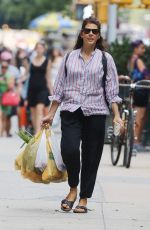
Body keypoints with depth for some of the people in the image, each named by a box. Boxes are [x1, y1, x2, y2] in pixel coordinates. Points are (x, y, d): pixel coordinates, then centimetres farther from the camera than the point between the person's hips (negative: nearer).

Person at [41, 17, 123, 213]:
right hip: (71, 111, 0)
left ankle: (84, 199, 12)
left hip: (95, 113, 0)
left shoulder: (105, 59, 6)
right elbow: (59, 88, 13)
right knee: (69, 149, -19)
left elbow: (112, 90, 4)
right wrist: (51, 114, 10)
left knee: (91, 157, 0)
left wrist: (117, 115, -5)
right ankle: (73, 188, 4)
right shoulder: (69, 58, 10)